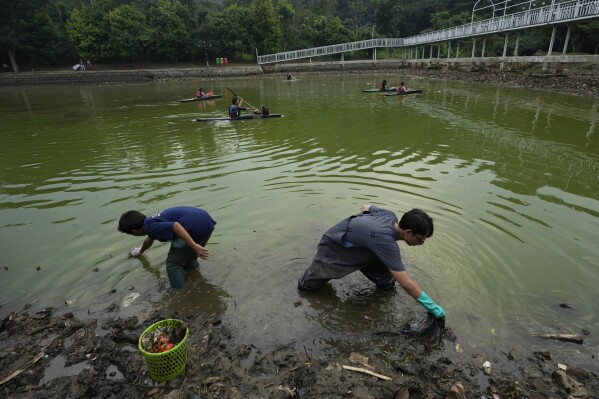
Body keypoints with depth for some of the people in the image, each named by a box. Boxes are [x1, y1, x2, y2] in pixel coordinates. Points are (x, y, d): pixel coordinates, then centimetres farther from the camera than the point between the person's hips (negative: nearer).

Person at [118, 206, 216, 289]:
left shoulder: (151, 226, -3)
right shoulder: (152, 222, 28)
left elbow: (175, 226, -22)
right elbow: (149, 240, 50)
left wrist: (194, 246, -26)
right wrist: (140, 251, 70)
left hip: (196, 226, -9)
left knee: (173, 262, 8)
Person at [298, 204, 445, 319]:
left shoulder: (390, 215, -17)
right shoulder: (385, 241, -42)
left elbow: (366, 206, 6)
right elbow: (406, 283, -39)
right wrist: (433, 307, -30)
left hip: (356, 247, 7)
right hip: (333, 249, -7)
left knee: (387, 285, -6)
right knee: (307, 285, 13)